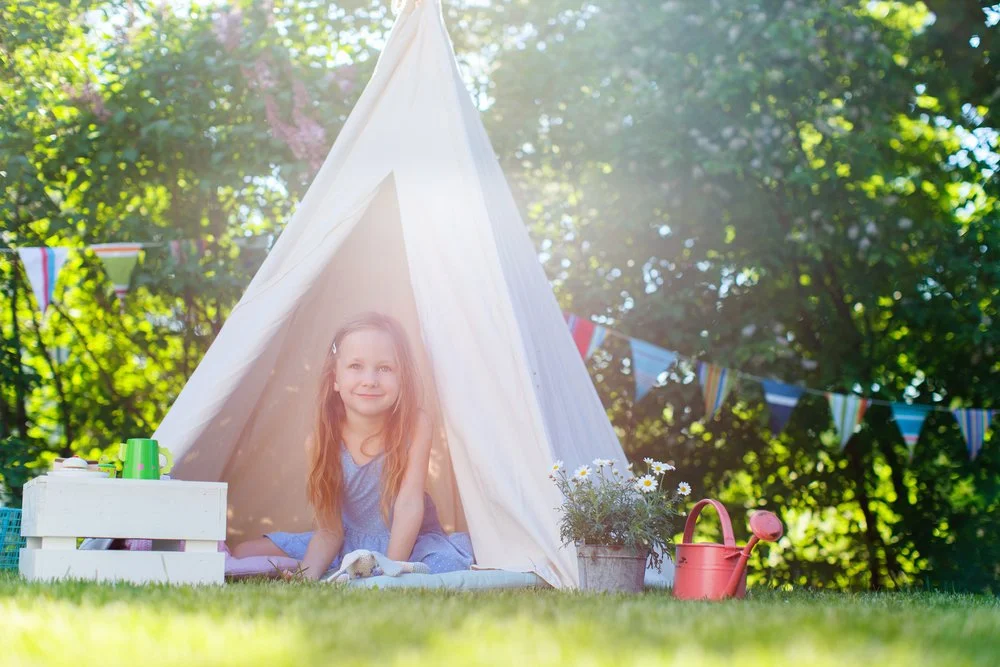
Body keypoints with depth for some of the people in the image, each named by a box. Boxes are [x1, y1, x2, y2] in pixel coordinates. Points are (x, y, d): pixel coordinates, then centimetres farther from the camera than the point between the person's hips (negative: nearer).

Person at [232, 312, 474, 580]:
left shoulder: (415, 425, -20)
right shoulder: (321, 441, -15)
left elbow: (409, 502, -24)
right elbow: (329, 531, -12)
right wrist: (306, 579, -31)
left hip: (409, 544, -3)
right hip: (350, 545, 3)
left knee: (452, 558, -38)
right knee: (245, 554, -5)